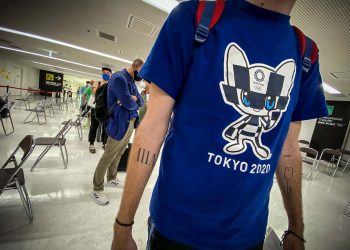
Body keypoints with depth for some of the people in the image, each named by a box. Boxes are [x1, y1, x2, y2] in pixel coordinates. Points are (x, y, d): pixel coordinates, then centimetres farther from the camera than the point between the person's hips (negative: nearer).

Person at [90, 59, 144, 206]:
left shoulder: (132, 81, 15)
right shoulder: (119, 78, -14)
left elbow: (140, 102, 10)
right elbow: (129, 103, -23)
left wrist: (134, 98, -11)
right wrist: (133, 102, 0)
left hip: (130, 124, 9)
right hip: (119, 125, -9)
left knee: (118, 155, 21)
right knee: (108, 158, 3)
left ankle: (111, 179, 40)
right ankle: (97, 190, 20)